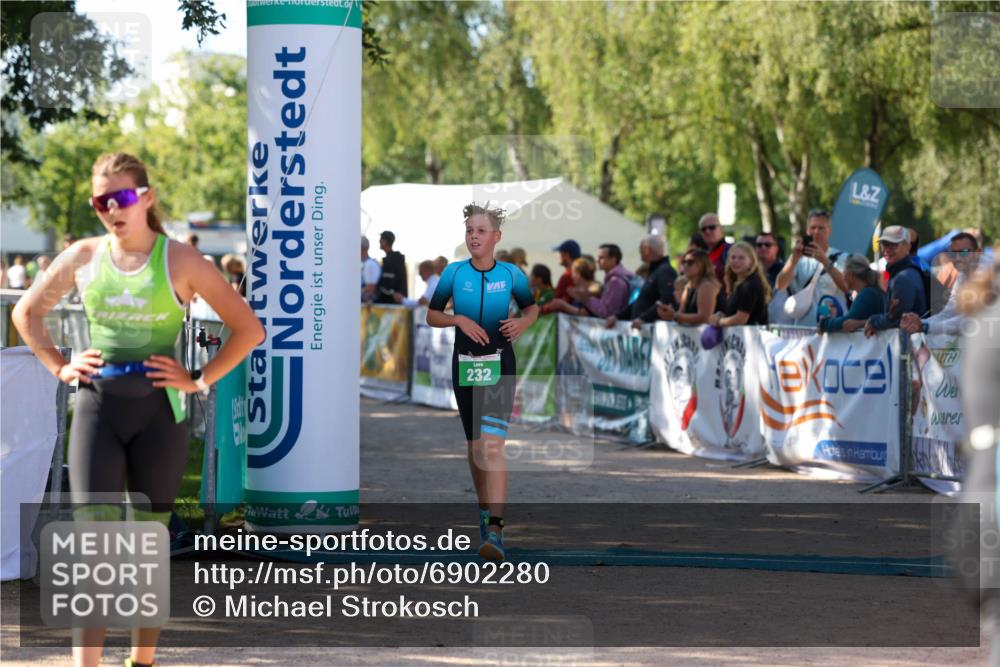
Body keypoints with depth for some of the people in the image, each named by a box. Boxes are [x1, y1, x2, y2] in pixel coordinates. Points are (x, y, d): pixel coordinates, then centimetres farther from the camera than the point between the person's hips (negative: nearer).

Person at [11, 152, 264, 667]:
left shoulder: (180, 261, -3)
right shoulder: (83, 257, 4)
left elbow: (248, 329, -1)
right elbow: (26, 313, 19)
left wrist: (199, 381, -6)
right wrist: (59, 368, 7)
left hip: (158, 411, -1)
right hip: (96, 408, 1)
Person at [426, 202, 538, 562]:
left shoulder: (511, 274, -3)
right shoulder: (454, 272, -1)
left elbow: (532, 308, 14)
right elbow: (432, 315, 7)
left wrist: (522, 323, -7)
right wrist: (459, 320, -11)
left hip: (500, 364, -3)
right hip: (465, 363, 3)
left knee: (492, 445, -16)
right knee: (474, 444, 13)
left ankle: (494, 531, -24)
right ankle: (485, 509, 35)